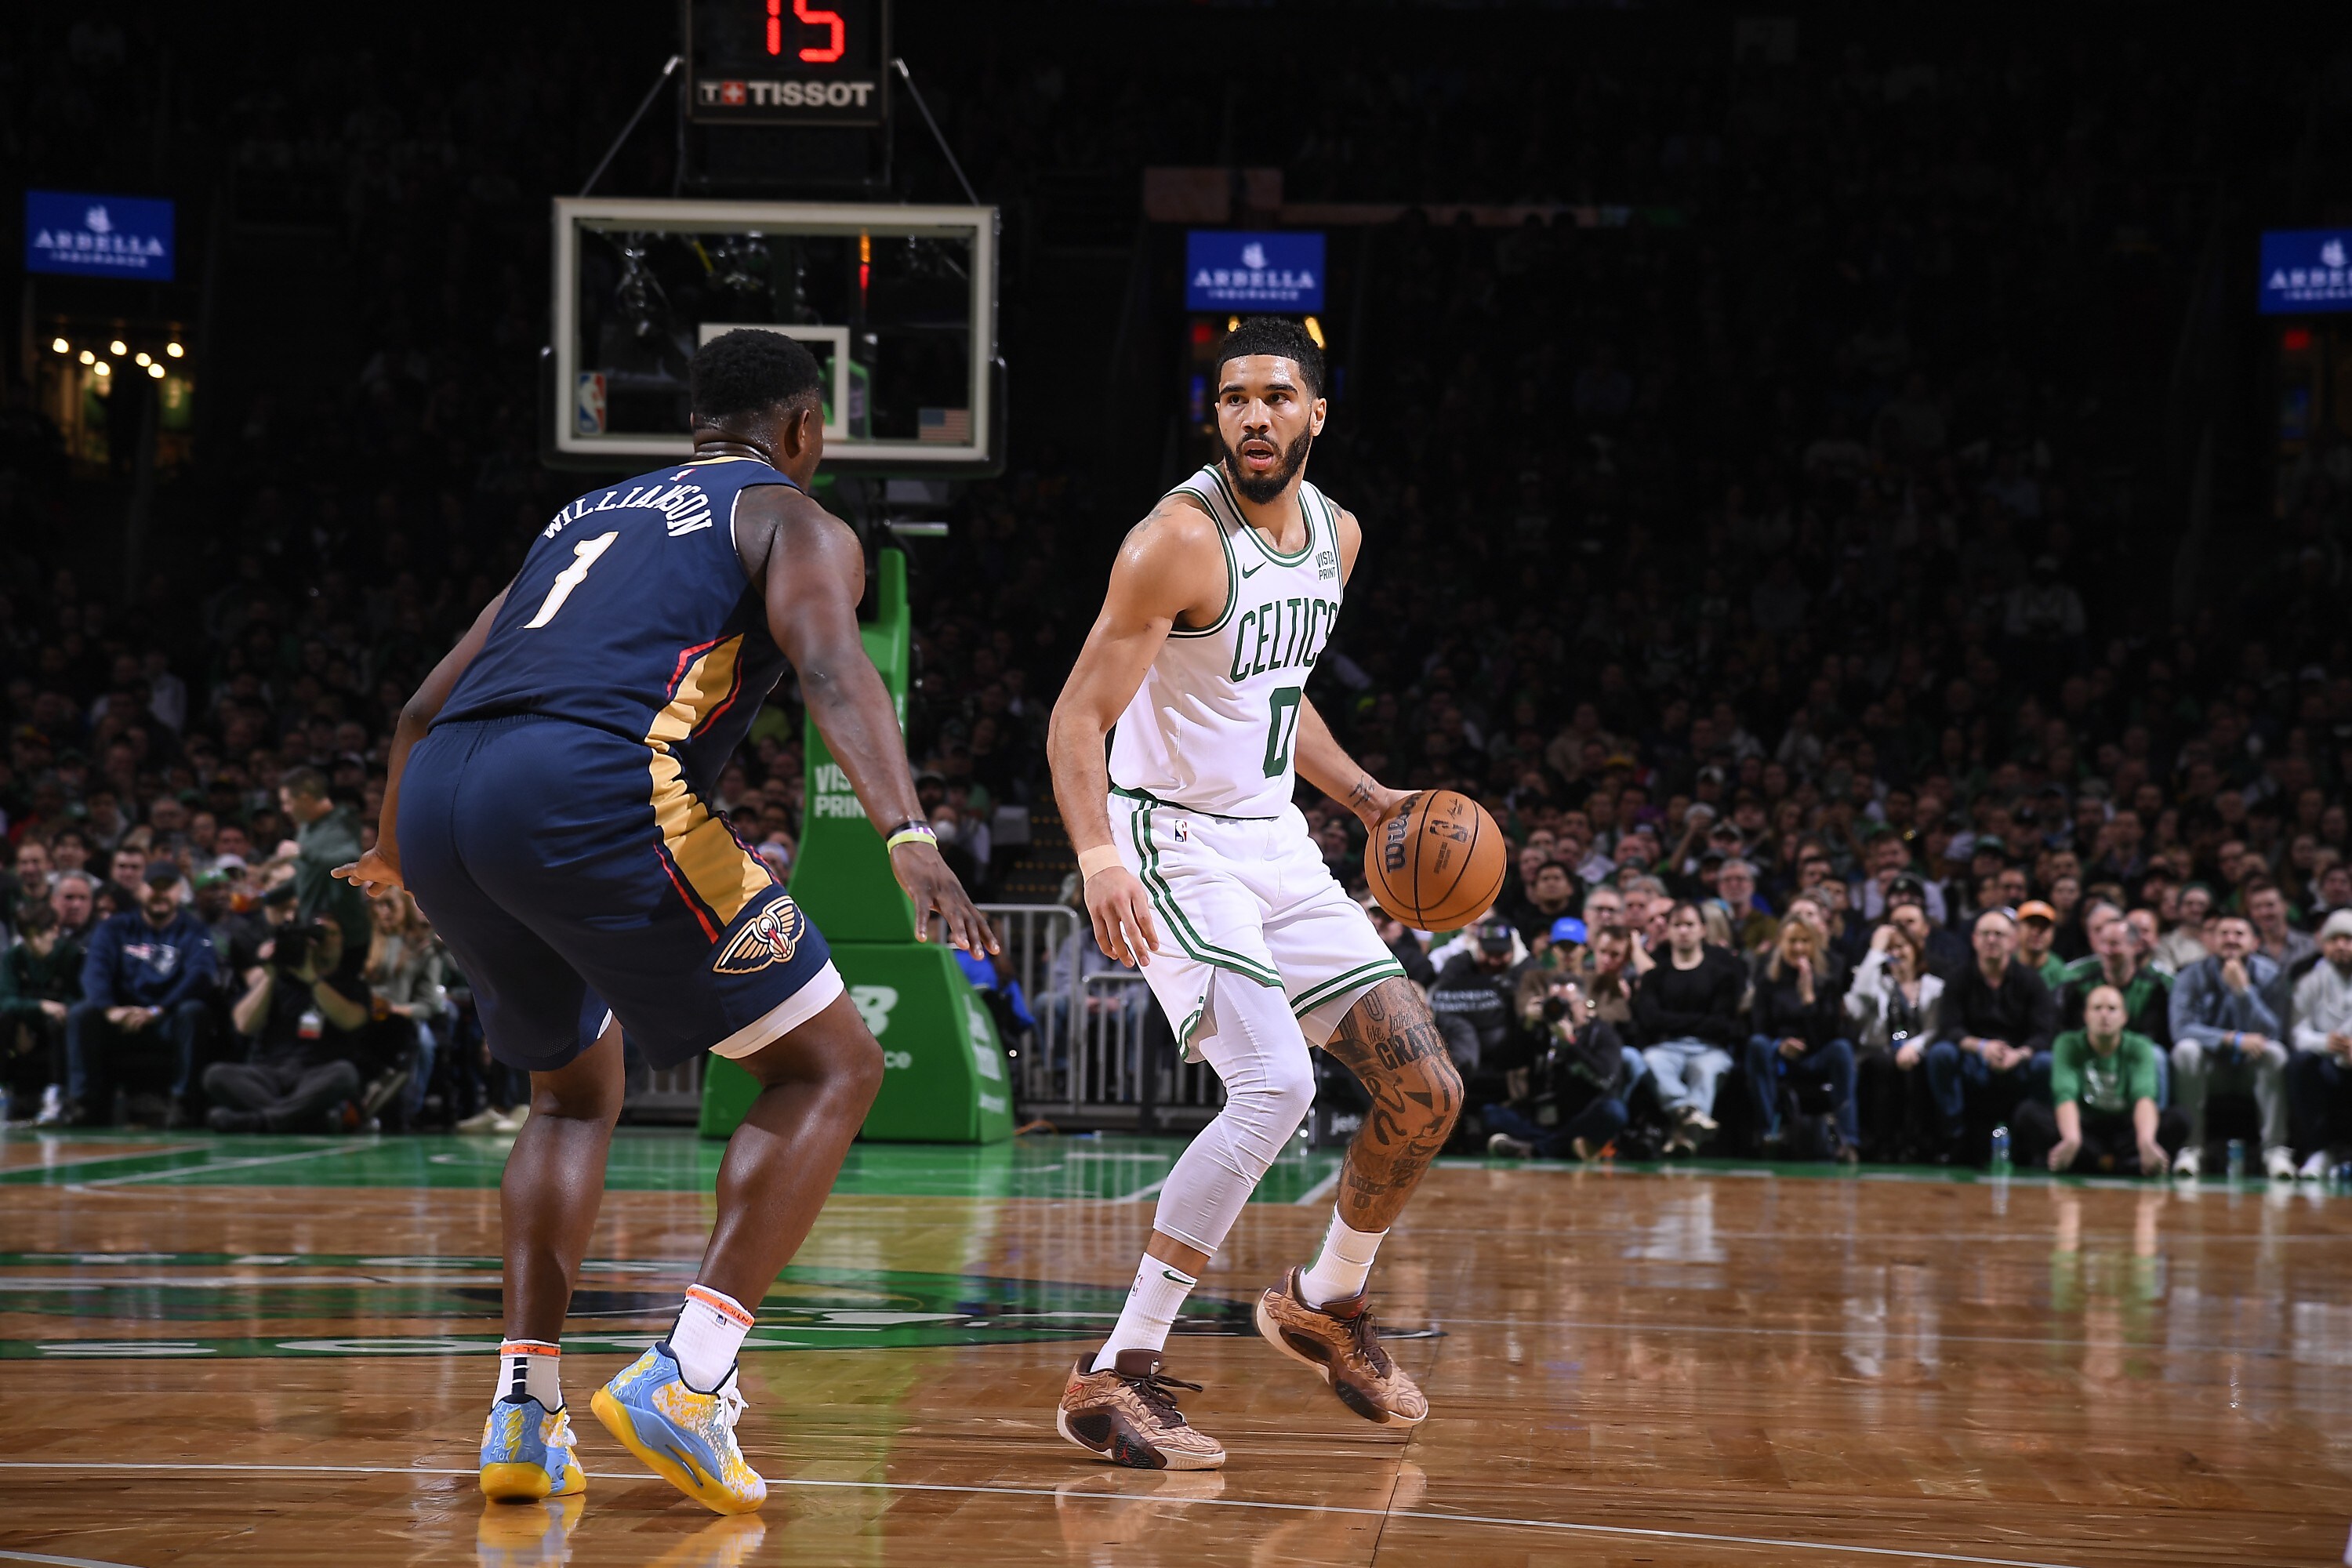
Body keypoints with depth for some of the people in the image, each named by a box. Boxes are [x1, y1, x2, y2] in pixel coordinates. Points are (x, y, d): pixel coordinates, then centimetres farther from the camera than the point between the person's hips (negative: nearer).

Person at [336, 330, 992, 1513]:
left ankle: (525, 1410, 15)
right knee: (830, 1068, 6)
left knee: (576, 1086, 29)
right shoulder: (793, 520, 17)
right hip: (596, 790, -7)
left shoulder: (585, 516, 35)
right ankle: (683, 1378, -8)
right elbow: (829, 666, -7)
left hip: (439, 797, 7)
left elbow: (425, 708, 39)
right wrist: (910, 837, -21)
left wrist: (392, 850, 57)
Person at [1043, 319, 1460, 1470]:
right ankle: (1114, 1377, -22)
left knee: (1425, 1091, 5)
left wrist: (1364, 797, 13)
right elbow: (1080, 716, -22)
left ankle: (1328, 1303, 31)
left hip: (1276, 846, 8)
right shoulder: (1181, 540, -19)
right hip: (1178, 847, -8)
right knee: (1275, 1087, -26)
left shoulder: (1335, 535, 6)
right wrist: (1096, 856, -37)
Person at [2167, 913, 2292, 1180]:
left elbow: (2270, 1034, -19)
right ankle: (2192, 1146, -28)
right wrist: (2234, 1040, -32)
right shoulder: (2193, 977, -7)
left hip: (2252, 1068, 0)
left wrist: (2243, 990, -29)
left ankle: (2276, 1149, -32)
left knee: (2275, 1052, -30)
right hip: (2211, 1067, 0)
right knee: (2186, 1050, -30)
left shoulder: (2268, 976, -7)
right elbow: (2181, 1029, -21)